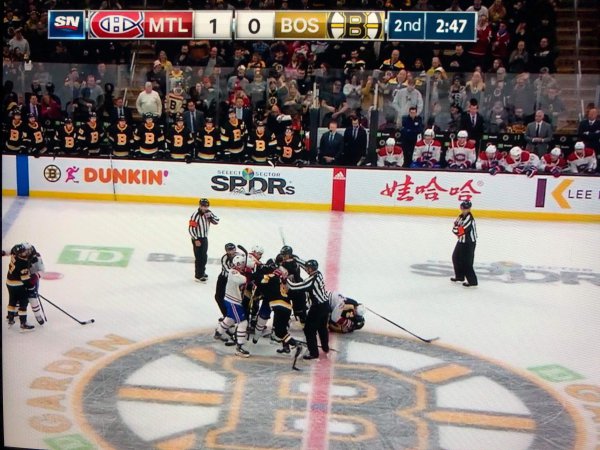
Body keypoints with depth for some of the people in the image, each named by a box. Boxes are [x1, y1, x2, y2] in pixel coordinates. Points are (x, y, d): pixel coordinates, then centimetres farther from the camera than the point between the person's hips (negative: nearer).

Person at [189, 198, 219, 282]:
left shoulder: (208, 213, 1)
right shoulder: (195, 215, -21)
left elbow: (216, 222, 0)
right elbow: (191, 229, -21)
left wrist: (210, 216, -18)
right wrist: (196, 240, -21)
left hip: (205, 238, 8)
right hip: (197, 239, -8)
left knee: (204, 257, 19)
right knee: (199, 257, -3)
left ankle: (202, 272, 35)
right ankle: (198, 276, 7)